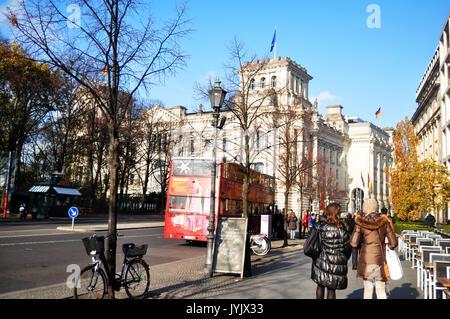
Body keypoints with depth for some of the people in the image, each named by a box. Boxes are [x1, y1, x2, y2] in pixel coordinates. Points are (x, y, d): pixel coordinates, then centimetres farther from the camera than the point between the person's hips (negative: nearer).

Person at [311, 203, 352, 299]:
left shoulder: (319, 226, -12)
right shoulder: (341, 230, -15)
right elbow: (348, 247, -6)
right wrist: (343, 259, 10)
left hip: (321, 262, 2)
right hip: (337, 264, -2)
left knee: (320, 286, 20)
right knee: (331, 289, 11)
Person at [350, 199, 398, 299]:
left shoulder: (360, 222, -6)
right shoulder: (384, 221, -1)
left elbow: (354, 243, -9)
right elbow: (394, 243, 1)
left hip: (366, 259, -1)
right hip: (380, 259, 1)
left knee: (368, 289, 10)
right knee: (381, 290, 7)